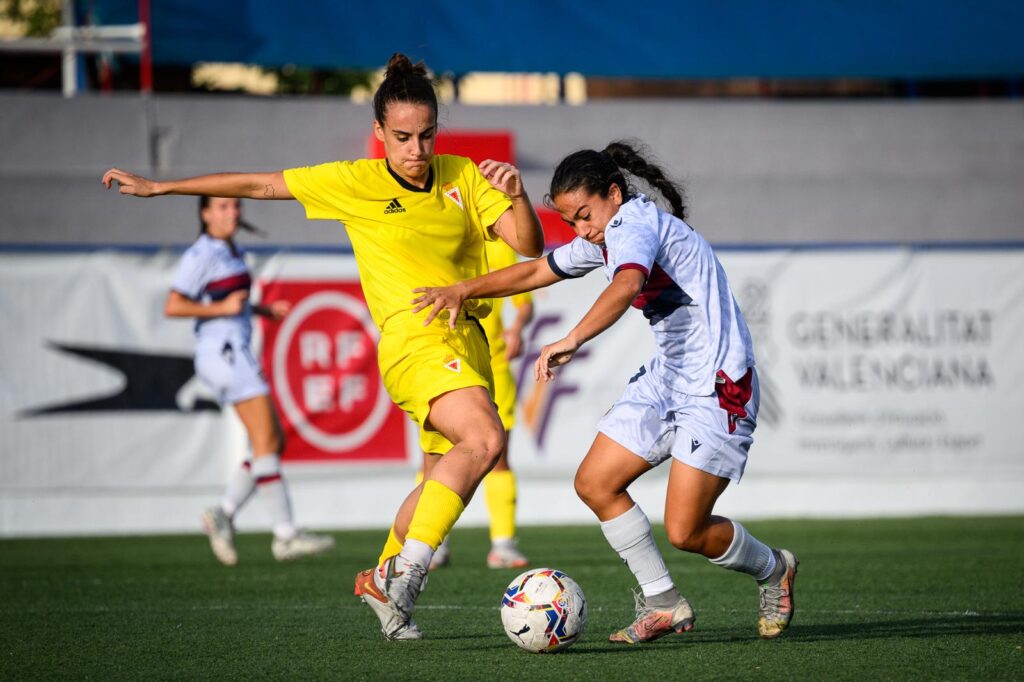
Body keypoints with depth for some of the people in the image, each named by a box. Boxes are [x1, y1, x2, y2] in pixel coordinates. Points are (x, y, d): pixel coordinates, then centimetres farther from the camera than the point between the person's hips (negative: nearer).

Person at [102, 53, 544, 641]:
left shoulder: (464, 176, 9)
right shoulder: (356, 183, 0)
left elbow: (530, 248, 6)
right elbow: (259, 184, 8)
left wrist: (517, 194, -14)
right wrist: (159, 187, 11)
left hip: (468, 339, 6)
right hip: (414, 334, -6)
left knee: (450, 477, 10)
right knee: (485, 440, -29)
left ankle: (382, 579, 30)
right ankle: (410, 569, -28)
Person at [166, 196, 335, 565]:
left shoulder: (230, 252, 18)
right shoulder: (200, 255, -8)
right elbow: (172, 307, -13)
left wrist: (263, 310, 16)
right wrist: (223, 307, -19)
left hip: (236, 355, 10)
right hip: (222, 352, -10)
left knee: (274, 444, 5)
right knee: (266, 443, -12)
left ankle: (223, 513, 4)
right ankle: (285, 536, -12)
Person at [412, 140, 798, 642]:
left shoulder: (634, 225, -19)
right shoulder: (606, 237, 10)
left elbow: (626, 285, -41)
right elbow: (538, 270, 24)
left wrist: (572, 340, -53)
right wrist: (464, 290, 18)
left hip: (718, 385, -10)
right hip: (666, 376, 10)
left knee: (685, 531, -10)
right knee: (594, 484, 0)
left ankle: (773, 571, 20)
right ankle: (663, 605, 10)